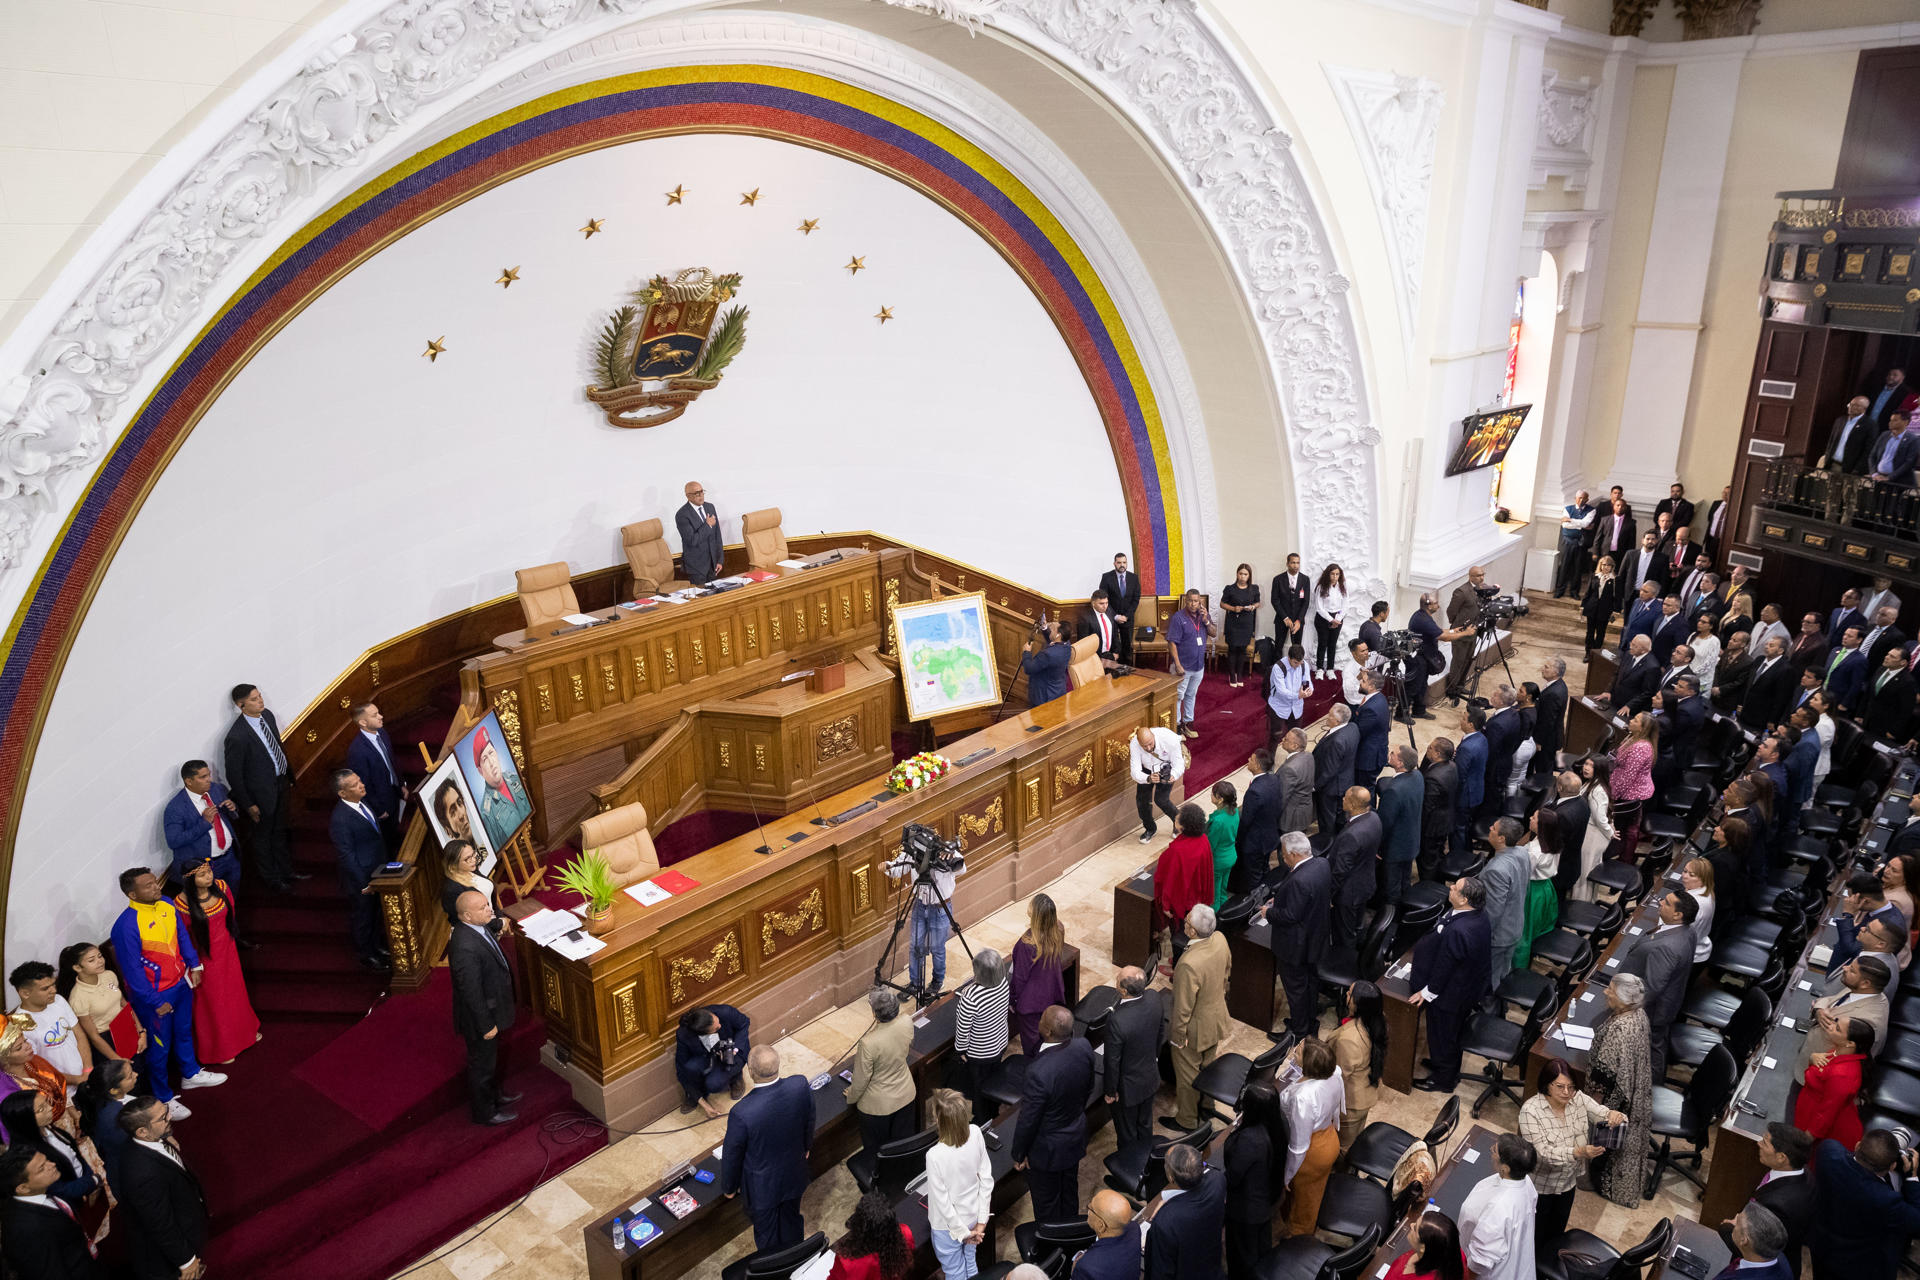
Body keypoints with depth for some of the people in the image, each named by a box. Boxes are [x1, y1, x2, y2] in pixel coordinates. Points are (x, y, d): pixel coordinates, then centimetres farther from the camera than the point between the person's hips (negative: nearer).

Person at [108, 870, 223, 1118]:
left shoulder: (166, 905, -7)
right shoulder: (127, 926, -29)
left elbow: (182, 935, 10)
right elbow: (132, 970, -22)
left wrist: (194, 965, 7)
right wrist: (155, 1003, -16)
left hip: (181, 983, 7)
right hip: (155, 995, -7)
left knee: (184, 1030, 27)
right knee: (159, 1046, 11)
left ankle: (191, 1074, 50)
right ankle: (163, 1098, 30)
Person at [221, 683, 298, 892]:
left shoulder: (267, 715, -7)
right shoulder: (237, 736, -30)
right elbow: (234, 775, -20)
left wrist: (289, 777, 14)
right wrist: (247, 805, -14)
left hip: (281, 784, 7)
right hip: (261, 794, -7)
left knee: (280, 832, 26)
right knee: (262, 837, 17)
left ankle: (286, 870, 46)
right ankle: (272, 879, 37)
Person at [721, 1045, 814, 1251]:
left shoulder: (741, 1113, -39)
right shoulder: (800, 1086, -28)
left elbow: (732, 1155, -20)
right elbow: (809, 1120, -5)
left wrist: (729, 1187, 1)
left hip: (762, 1186, -4)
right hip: (794, 1176, 4)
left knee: (767, 1236, 24)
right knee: (791, 1221, 31)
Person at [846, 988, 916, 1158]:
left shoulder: (868, 1044, -37)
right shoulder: (907, 1024, -22)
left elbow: (861, 1079, -21)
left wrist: (850, 1097, 0)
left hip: (879, 1104, -5)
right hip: (906, 1095, 5)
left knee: (877, 1149, 23)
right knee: (904, 1139, 29)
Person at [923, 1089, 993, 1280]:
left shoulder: (935, 1155, -34)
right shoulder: (975, 1134, -20)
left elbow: (942, 1201, -23)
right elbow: (986, 1178, -10)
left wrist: (963, 1232, -9)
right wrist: (981, 1221, -1)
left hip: (949, 1225, -5)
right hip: (972, 1217, 5)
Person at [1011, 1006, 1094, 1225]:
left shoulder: (1039, 1073, -40)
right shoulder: (1084, 1049, -20)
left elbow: (1028, 1120, -25)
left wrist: (1018, 1154, -8)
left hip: (1047, 1150, -7)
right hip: (1076, 1137, 7)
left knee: (1046, 1203, 20)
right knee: (1069, 1192, 30)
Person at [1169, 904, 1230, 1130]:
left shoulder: (1188, 965, -41)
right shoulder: (1220, 940, -18)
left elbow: (1183, 1007, -28)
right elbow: (1227, 970, 4)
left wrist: (1178, 1035, -13)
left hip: (1195, 1028, -7)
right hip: (1217, 1016, 7)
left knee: (1187, 1074, 17)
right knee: (1210, 1064, 29)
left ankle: (1187, 1121, 38)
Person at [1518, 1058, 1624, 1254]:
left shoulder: (1578, 1099, -13)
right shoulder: (1530, 1110, -27)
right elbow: (1543, 1152, -32)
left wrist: (1615, 1117, -40)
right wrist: (1579, 1152, -46)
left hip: (1568, 1182, 5)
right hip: (1539, 1185, -5)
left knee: (1557, 1231, 26)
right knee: (1536, 1236, 13)